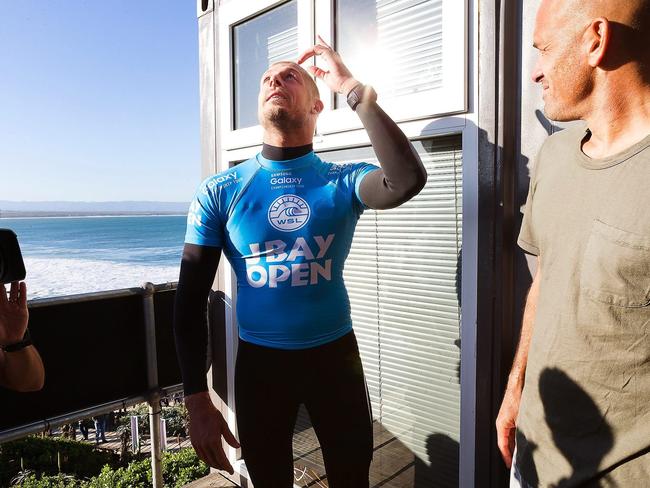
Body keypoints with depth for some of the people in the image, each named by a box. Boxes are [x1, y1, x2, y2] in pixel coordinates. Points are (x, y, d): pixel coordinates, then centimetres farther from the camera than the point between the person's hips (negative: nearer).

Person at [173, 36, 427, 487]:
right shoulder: (219, 193, -6)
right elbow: (191, 301, -5)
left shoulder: (344, 181, -7)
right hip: (259, 361, 1)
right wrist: (197, 400, -7)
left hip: (335, 354, 0)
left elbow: (408, 181, -30)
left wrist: (354, 88, -24)